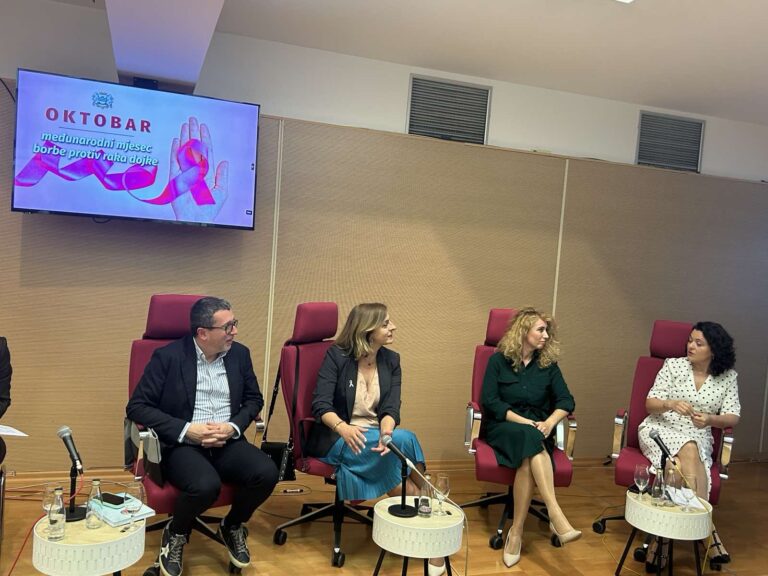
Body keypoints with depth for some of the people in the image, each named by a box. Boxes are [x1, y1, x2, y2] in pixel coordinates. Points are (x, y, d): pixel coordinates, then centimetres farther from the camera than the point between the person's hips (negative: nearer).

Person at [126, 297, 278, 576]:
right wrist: (186, 430, -18)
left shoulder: (239, 354, 5)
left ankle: (232, 527, 9)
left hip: (227, 442, 4)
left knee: (267, 473, -24)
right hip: (182, 444, -4)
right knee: (205, 485, -34)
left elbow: (254, 399, 12)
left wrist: (233, 427, -9)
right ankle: (175, 534, 3)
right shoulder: (168, 356, -7)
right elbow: (136, 407, -8)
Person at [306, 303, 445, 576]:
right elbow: (321, 405, -16)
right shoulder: (336, 356, -8)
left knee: (399, 440, -30)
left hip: (376, 435, 4)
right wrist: (342, 427, -37)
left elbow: (391, 409, -6)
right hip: (336, 438, -4)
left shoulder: (391, 360, 3)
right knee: (404, 439, -27)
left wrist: (387, 433, -30)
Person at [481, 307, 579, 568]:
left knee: (528, 460, -33)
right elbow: (489, 401, -8)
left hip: (536, 430, 3)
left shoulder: (548, 364, 10)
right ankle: (556, 515, -43)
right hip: (503, 427, -2)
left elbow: (566, 400, 3)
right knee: (530, 438, -37)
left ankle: (516, 532, -29)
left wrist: (549, 422, -18)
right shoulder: (499, 360, 1)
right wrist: (524, 422, -18)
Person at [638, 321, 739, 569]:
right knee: (688, 451, -36)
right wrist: (671, 404, -25)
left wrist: (710, 419, -23)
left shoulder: (728, 377, 6)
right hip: (661, 429, -1)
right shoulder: (673, 365, 2)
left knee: (678, 465, -35)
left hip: (699, 437, 1)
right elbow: (650, 405, -1)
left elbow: (732, 418, 0)